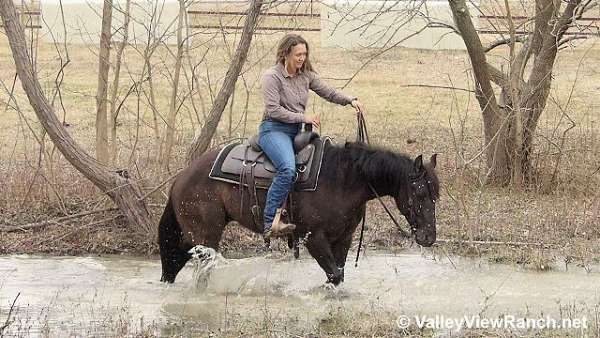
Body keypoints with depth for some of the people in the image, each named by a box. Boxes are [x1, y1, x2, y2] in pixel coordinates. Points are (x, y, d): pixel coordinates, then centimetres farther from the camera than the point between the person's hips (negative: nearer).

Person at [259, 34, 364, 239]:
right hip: (274, 129, -8)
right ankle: (270, 222, -34)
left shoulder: (306, 75, 11)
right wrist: (303, 117, -16)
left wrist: (350, 100, 1)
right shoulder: (272, 76, -8)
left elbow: (328, 92, 17)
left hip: (296, 130, 8)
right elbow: (273, 110, -15)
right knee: (288, 169, -32)